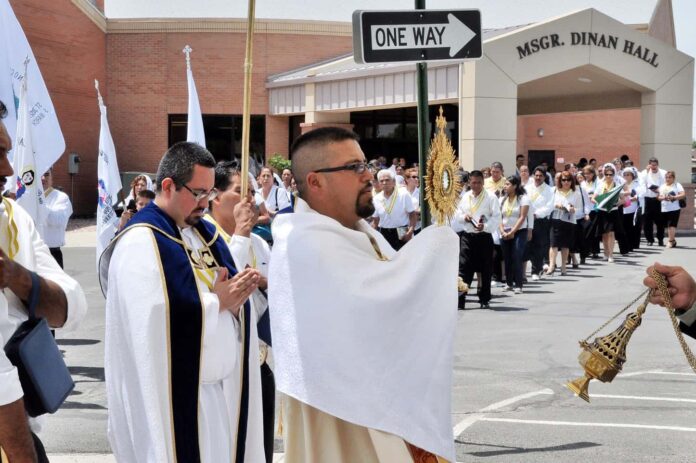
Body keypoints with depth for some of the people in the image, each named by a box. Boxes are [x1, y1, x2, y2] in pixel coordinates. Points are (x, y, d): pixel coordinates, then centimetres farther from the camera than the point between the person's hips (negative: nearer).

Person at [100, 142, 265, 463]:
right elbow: (151, 326, -25)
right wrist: (216, 302, -16)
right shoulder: (141, 243, -14)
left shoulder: (205, 232, 12)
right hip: (174, 397, -8)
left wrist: (236, 296, -8)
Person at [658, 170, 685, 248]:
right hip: (664, 209, 5)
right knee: (668, 226, 9)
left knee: (672, 225, -11)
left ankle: (670, 241, -6)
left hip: (674, 209, -5)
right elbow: (658, 197, 9)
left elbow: (683, 195, -9)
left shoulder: (677, 185, 1)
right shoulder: (662, 186, 15)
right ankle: (673, 240, 21)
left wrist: (673, 197, -21)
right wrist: (663, 198, -13)